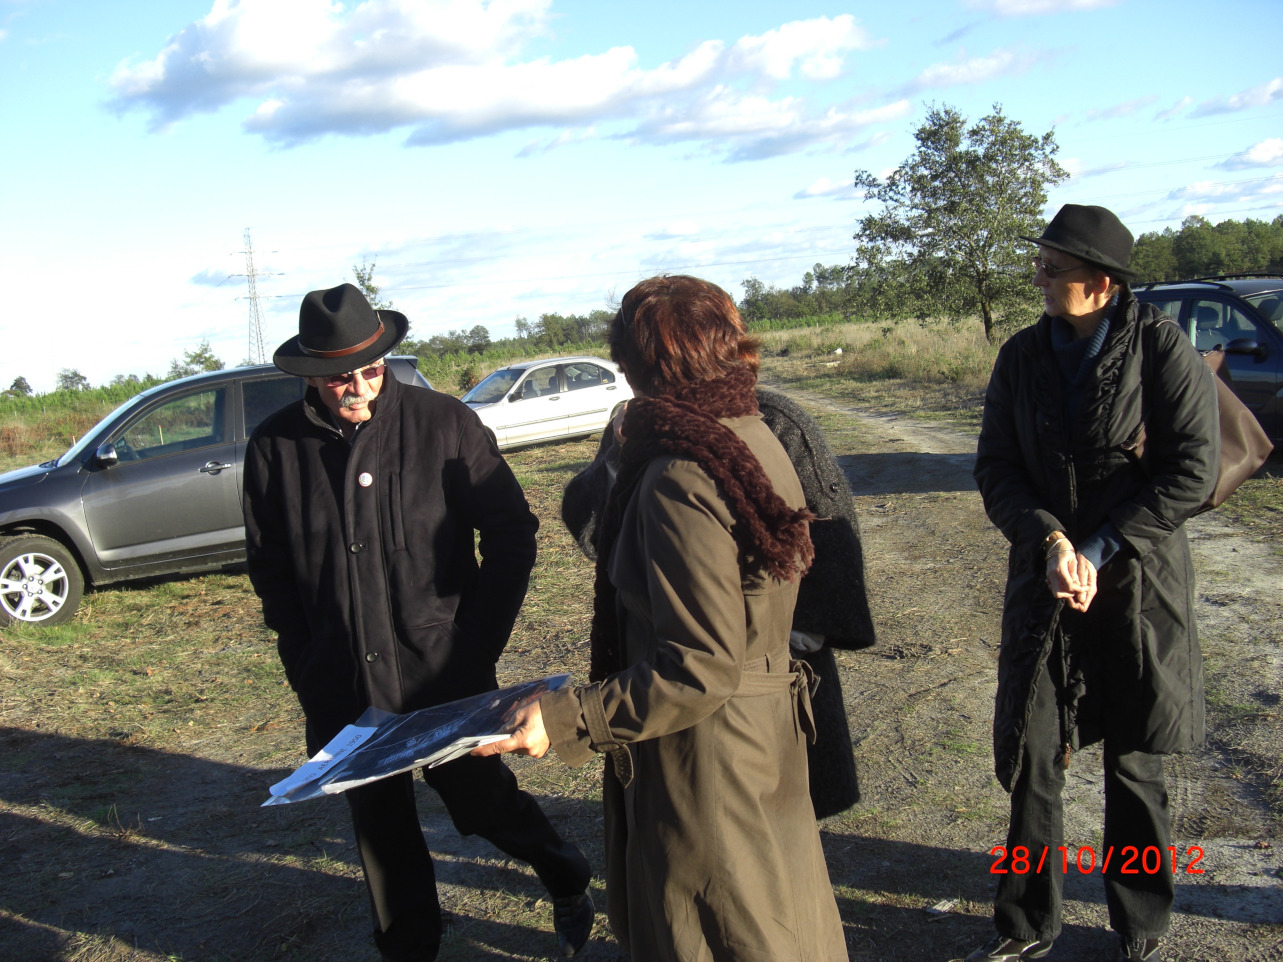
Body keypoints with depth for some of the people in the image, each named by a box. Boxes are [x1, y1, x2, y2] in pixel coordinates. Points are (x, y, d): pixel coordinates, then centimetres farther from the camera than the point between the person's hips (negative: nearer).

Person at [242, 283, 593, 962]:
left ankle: (567, 883, 42)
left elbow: (512, 530, -2)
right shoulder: (275, 447, -2)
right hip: (344, 688, 3)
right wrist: (305, 669, 2)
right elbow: (270, 571, 8)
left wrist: (480, 642, -6)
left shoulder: (442, 422, -8)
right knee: (378, 826, 15)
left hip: (445, 676, -2)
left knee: (479, 799, 12)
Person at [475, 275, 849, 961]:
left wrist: (567, 721, -25)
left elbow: (698, 672, -27)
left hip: (703, 759, -9)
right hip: (767, 731, 9)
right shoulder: (755, 440, 1)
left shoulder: (678, 482, -26)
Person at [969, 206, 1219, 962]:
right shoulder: (1023, 355, 2)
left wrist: (1098, 554, -16)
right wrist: (1049, 540, -17)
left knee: (1136, 769, 11)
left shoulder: (1162, 347, -9)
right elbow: (997, 468, 1)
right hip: (1042, 586, 3)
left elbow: (1193, 471, -11)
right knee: (1032, 762, 5)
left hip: (1138, 588, -2)